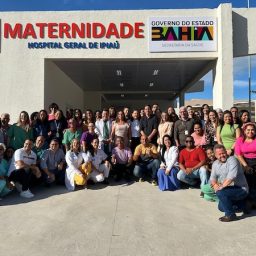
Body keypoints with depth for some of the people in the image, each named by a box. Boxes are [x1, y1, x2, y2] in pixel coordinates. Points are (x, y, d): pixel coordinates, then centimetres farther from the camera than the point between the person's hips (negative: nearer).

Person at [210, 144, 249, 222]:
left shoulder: (232, 160, -19)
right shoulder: (215, 164, 5)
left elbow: (231, 177, -30)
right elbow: (213, 178, 6)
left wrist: (221, 187, -28)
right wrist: (215, 185, -15)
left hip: (240, 189, -9)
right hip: (228, 189, 9)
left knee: (220, 193, -31)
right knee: (221, 208, 18)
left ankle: (230, 215, -13)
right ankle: (242, 204, 31)